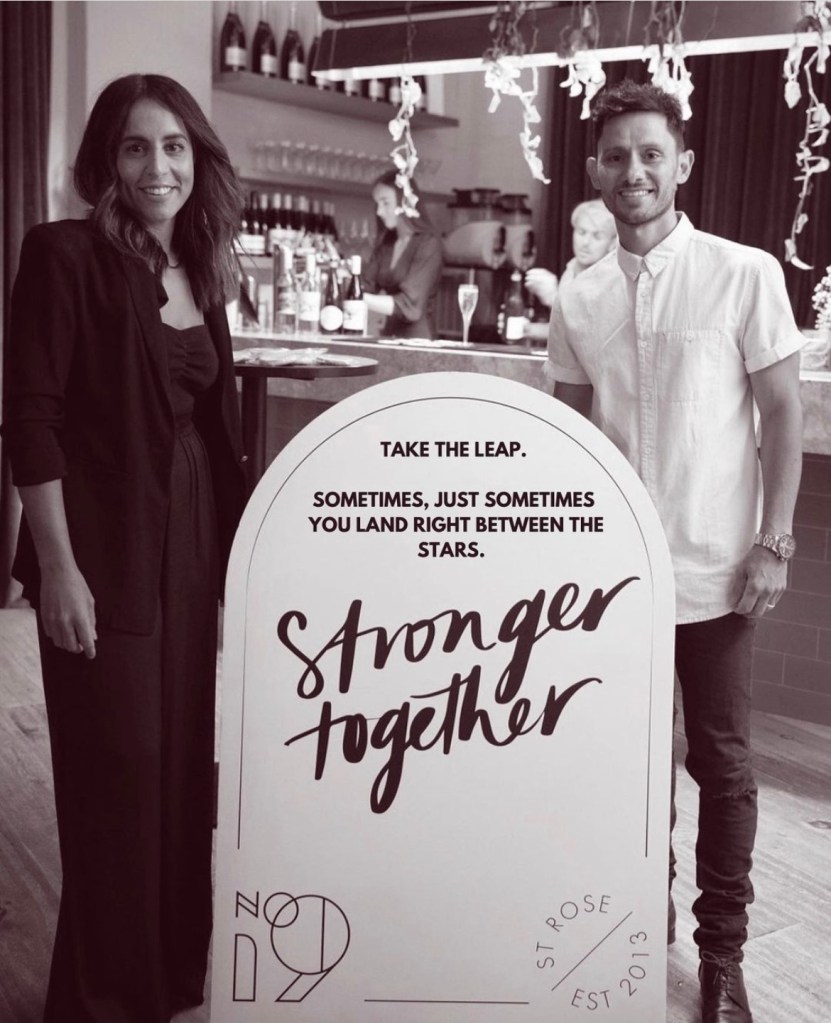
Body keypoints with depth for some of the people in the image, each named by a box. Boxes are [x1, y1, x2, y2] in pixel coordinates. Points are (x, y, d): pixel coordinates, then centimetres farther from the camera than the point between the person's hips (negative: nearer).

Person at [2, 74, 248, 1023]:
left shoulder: (199, 270, 11)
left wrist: (234, 541, 14)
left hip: (198, 541, 7)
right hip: (107, 551, -6)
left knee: (189, 754, 14)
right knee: (118, 771, 3)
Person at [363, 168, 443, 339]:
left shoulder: (428, 244, -7)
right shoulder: (385, 245, 13)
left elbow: (410, 305, -16)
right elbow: (368, 289, 6)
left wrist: (358, 299, -19)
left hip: (417, 339, -5)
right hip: (389, 337, 5)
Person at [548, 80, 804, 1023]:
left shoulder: (746, 275, -6)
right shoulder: (577, 301, 3)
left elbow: (782, 414, -4)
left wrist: (774, 545, -8)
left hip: (714, 571, -3)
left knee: (721, 761, 8)